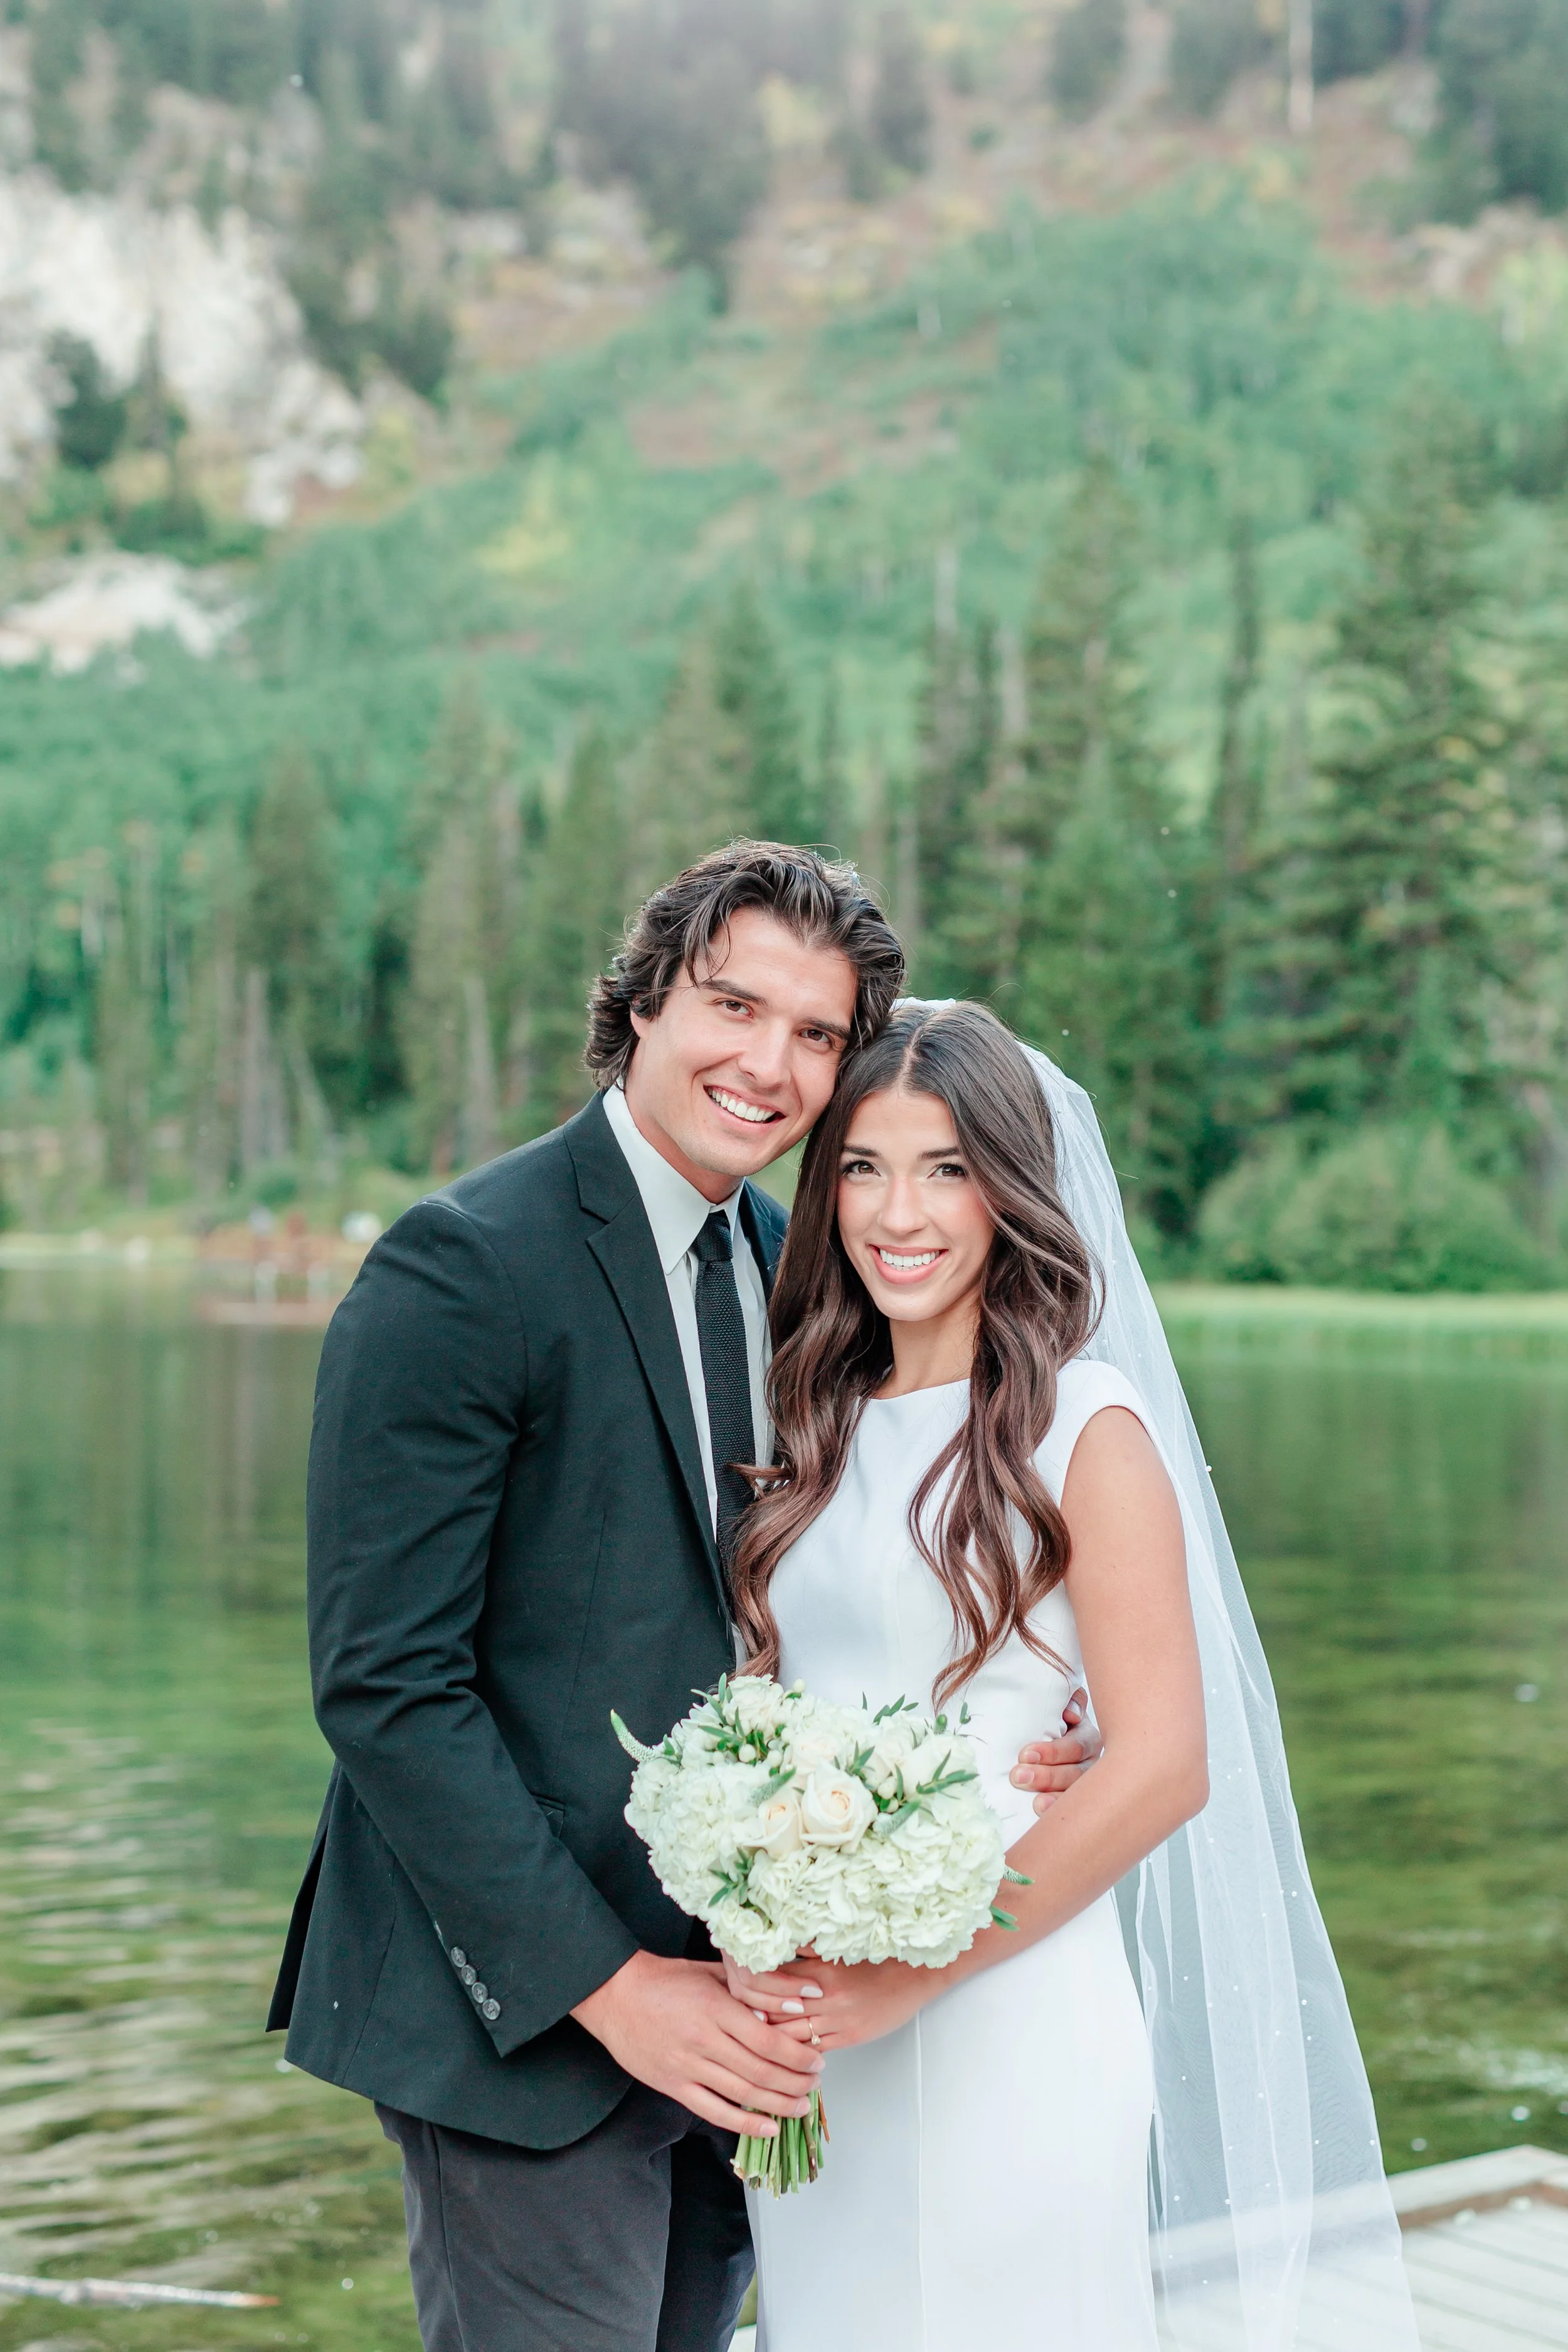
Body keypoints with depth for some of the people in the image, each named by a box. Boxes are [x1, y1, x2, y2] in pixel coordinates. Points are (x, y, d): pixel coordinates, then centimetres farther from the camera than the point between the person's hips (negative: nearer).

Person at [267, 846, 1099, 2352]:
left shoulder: (796, 1268, 8)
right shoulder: (464, 1267, -15)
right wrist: (607, 1985, -18)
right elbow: (384, 1683, -18)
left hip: (712, 2011, 7)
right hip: (523, 2023, -7)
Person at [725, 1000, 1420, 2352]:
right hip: (810, 2041, 5)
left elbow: (1162, 1768, -14)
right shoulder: (815, 1429, 9)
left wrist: (914, 1975, -15)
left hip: (1009, 2028, -5)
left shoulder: (1085, 1428, -8)